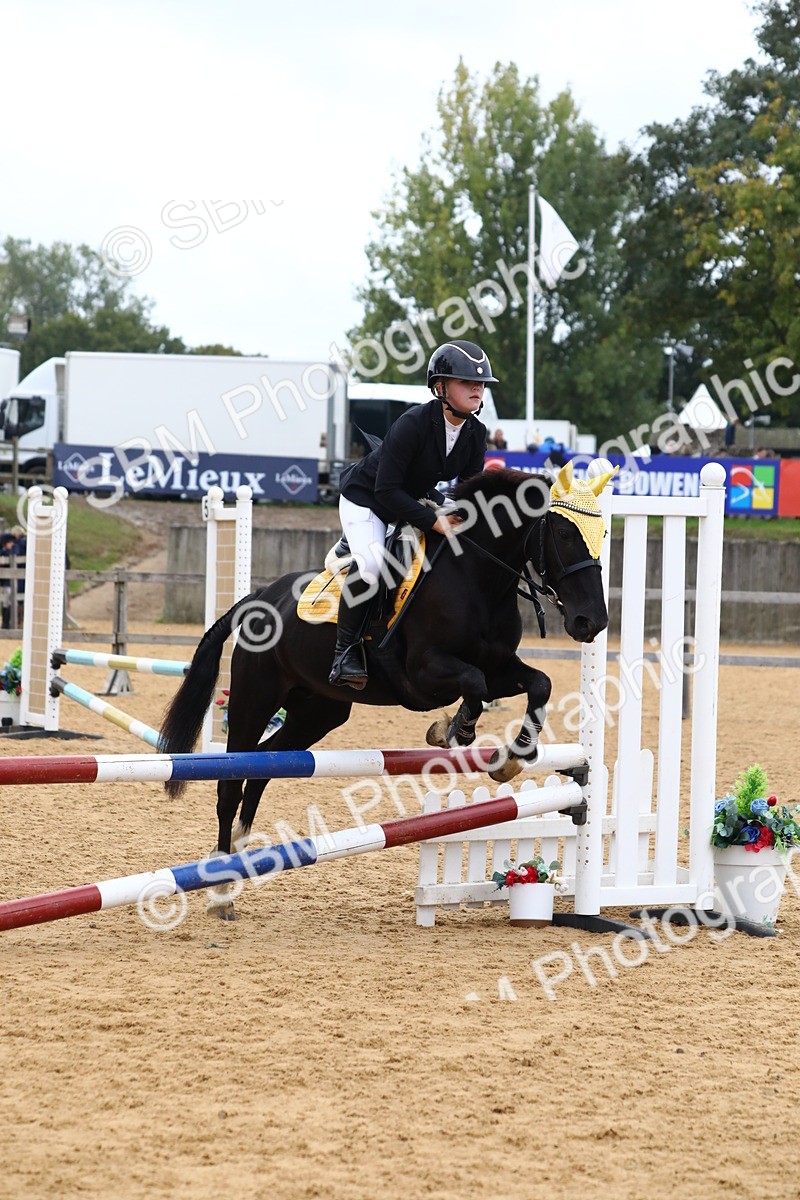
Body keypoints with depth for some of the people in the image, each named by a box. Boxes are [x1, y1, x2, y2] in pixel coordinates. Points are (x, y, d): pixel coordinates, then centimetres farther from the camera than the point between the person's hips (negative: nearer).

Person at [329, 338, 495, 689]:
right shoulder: (413, 423, -32)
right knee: (370, 563, -32)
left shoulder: (475, 433, -11)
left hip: (414, 498, 8)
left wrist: (455, 514, -23)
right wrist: (434, 521, -36)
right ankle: (346, 650, -19)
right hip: (365, 498, -8)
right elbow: (386, 491, -32)